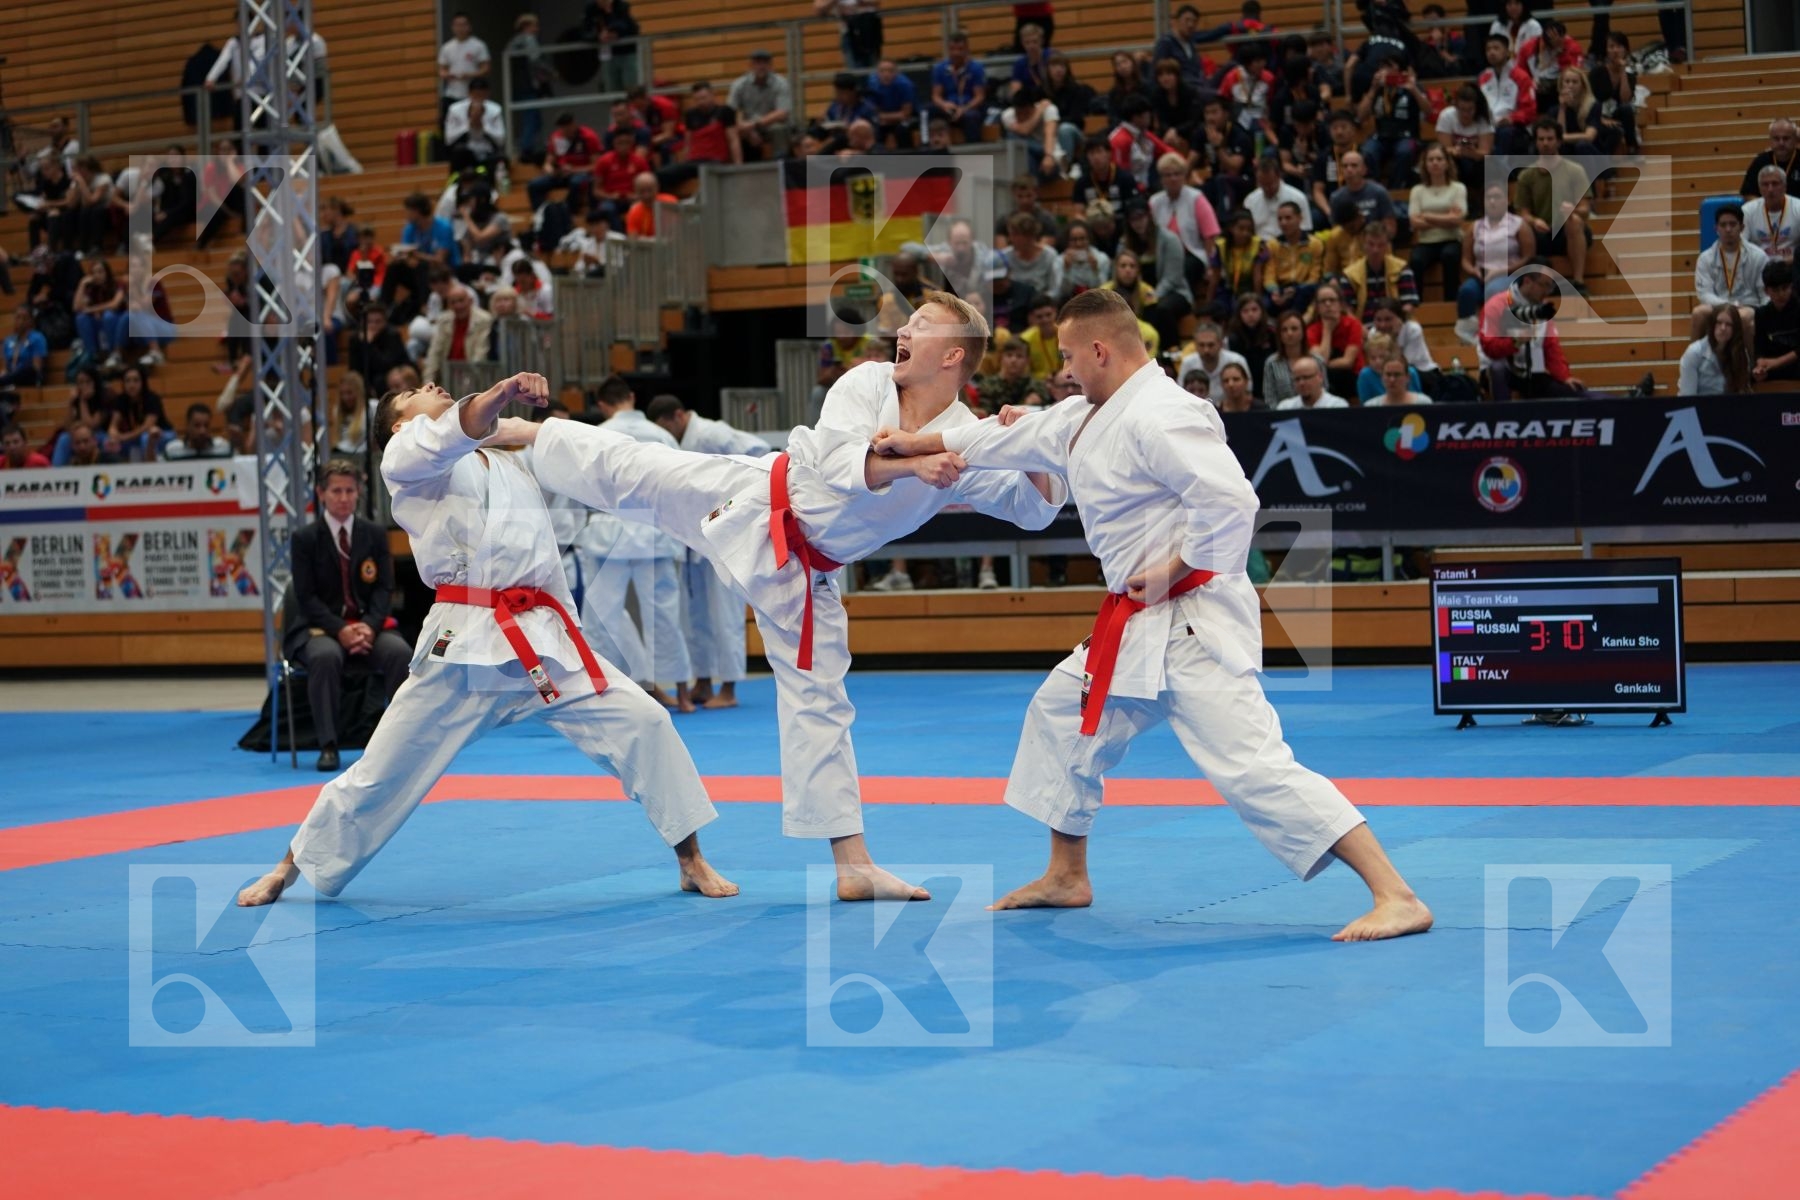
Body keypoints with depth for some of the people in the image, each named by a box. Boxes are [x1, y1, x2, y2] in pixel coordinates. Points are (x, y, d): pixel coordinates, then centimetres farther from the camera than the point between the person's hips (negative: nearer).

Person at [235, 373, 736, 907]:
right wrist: (502, 392, -34)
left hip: (545, 639, 4)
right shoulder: (405, 455, 5)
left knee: (644, 723, -9)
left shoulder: (515, 459, 25)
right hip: (465, 646, -4)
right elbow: (452, 436, -16)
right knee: (379, 775, 3)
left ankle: (692, 861, 3)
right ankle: (290, 869, 23)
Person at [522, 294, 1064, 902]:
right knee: (628, 468, 2)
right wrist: (912, 465, -37)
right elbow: (839, 459, -23)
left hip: (805, 573, 1)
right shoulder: (868, 383, -10)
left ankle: (853, 865, 6)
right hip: (753, 501, -1)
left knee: (819, 699, 3)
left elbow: (1036, 509, -7)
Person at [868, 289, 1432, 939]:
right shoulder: (1088, 419, 14)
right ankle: (1067, 878, 37)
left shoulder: (1158, 416, -19)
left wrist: (1175, 570, -19)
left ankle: (1397, 898, -20)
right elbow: (1013, 439, 27)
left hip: (1193, 623, -11)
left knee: (1251, 763, -19)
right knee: (1059, 713, 23)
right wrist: (914, 442, 34)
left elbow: (1231, 501, -28)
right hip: (1137, 626, 11)